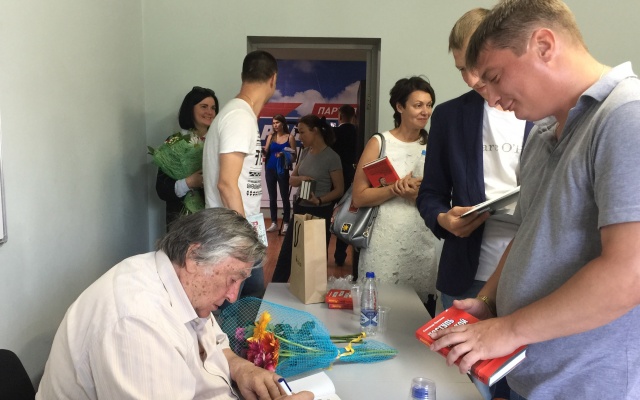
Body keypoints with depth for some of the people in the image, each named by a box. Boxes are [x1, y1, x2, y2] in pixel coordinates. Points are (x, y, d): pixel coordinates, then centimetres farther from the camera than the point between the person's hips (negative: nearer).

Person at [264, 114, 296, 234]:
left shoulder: (290, 137, -1)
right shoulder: (271, 137, 7)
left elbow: (294, 157, -3)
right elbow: (265, 152, 1)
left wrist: (284, 155, -20)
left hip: (283, 170, -3)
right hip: (270, 170, 3)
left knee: (284, 197, 0)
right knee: (272, 197, 8)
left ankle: (286, 223, 5)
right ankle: (274, 223, 16)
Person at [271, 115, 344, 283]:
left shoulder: (331, 157, -14)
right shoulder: (305, 152, 5)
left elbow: (339, 189, -11)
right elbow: (291, 179, 9)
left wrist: (319, 200, -26)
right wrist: (301, 178, -14)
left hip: (319, 212, -6)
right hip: (300, 209, 6)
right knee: (286, 253, 11)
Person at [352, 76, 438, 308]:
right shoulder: (379, 143, -2)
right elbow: (359, 197, -7)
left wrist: (419, 192, -12)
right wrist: (396, 189, -19)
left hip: (422, 247, 3)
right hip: (385, 246, -3)